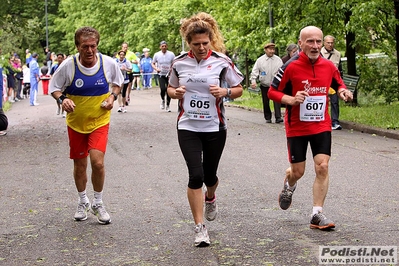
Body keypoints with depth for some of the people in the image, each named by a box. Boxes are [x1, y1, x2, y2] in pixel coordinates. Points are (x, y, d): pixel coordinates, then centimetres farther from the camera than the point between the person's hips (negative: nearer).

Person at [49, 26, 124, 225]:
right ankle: (83, 202, 36)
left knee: (97, 162, -15)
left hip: (100, 121, -1)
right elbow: (54, 87, -2)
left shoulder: (108, 63, -11)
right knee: (79, 165, 10)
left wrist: (113, 96, -9)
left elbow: (117, 82, 10)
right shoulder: (68, 65, -15)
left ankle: (98, 203, 8)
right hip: (76, 122, 1)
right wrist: (62, 99, -22)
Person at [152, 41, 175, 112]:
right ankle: (162, 100, 12)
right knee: (163, 89, -19)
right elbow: (153, 64, 9)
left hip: (169, 75, 1)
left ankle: (168, 105, 18)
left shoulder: (171, 54, -1)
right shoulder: (157, 54, 0)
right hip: (161, 75, -1)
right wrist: (156, 69, -11)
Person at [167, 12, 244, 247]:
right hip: (188, 128, 0)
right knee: (196, 175, -12)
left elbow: (239, 89, 2)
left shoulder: (222, 61, -7)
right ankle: (200, 228, -3)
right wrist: (176, 93, -9)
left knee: (209, 175, 11)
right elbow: (170, 88, 14)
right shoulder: (179, 63, -2)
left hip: (215, 128, 0)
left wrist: (225, 92, -19)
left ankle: (211, 198, 50)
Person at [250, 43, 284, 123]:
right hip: (264, 85, 1)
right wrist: (253, 81, -15)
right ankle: (268, 118, 19)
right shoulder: (260, 60, 1)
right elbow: (254, 72, 0)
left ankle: (278, 117, -17)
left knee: (277, 101, -15)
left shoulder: (278, 60, 4)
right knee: (266, 103, 7)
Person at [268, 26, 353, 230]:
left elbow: (338, 83, 17)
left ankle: (317, 214, -1)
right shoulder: (291, 67, -14)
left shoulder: (329, 66, -2)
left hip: (321, 126, 2)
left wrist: (342, 91, -6)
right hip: (296, 127, -2)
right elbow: (272, 92, -7)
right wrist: (291, 100, -24)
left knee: (322, 167, -9)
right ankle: (289, 186, 44)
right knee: (297, 172, 6)